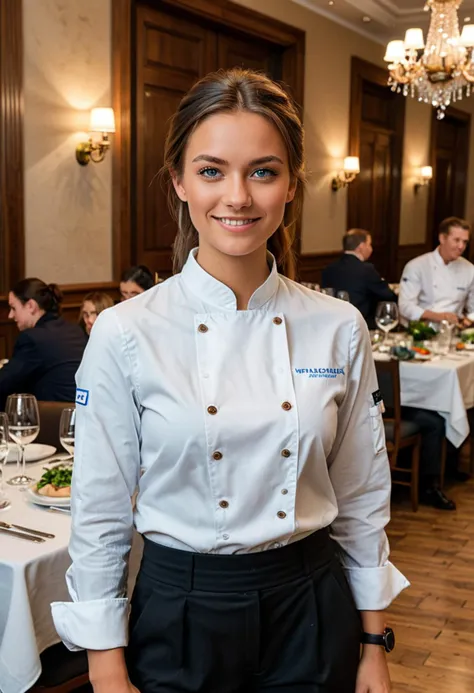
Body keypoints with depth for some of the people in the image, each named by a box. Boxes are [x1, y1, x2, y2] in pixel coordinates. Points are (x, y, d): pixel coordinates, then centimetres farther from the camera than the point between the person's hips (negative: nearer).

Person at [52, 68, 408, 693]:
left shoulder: (338, 329, -6)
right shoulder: (126, 334, -14)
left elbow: (362, 498, 2)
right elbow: (100, 515, -7)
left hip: (313, 612, 2)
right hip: (180, 613, -2)